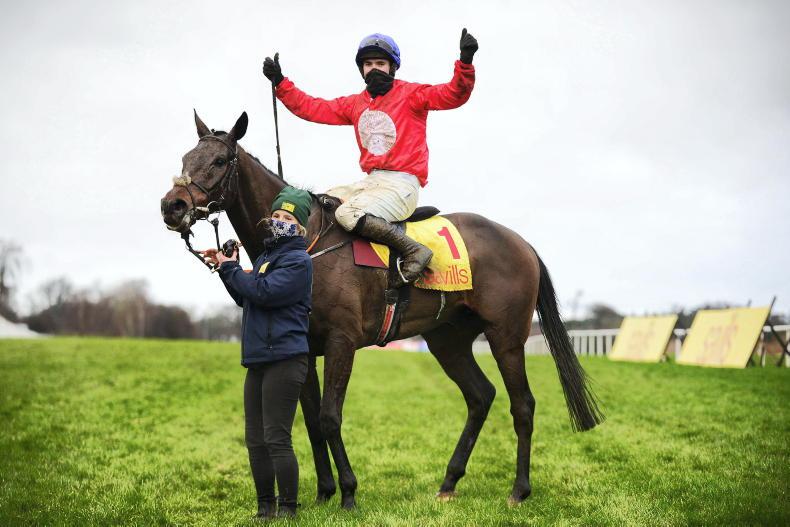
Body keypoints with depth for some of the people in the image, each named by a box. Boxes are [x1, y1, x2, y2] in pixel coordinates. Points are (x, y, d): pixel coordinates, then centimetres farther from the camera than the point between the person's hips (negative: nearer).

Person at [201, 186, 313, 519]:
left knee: (276, 439, -8)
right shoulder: (268, 255, 20)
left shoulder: (297, 260, -9)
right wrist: (225, 267, 17)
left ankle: (287, 509, 0)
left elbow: (263, 292, -21)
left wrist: (231, 269, -8)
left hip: (284, 359, -9)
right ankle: (265, 507, 21)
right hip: (258, 360, 10)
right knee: (255, 441, 12)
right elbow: (245, 298, 29)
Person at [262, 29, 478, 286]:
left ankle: (414, 250, -22)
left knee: (347, 214, -28)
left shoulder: (410, 94, -1)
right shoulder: (355, 104, 16)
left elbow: (452, 95, -14)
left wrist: (465, 63, -30)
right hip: (371, 181, 8)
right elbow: (311, 108, 17)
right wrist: (280, 82, 12)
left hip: (402, 184, -7)